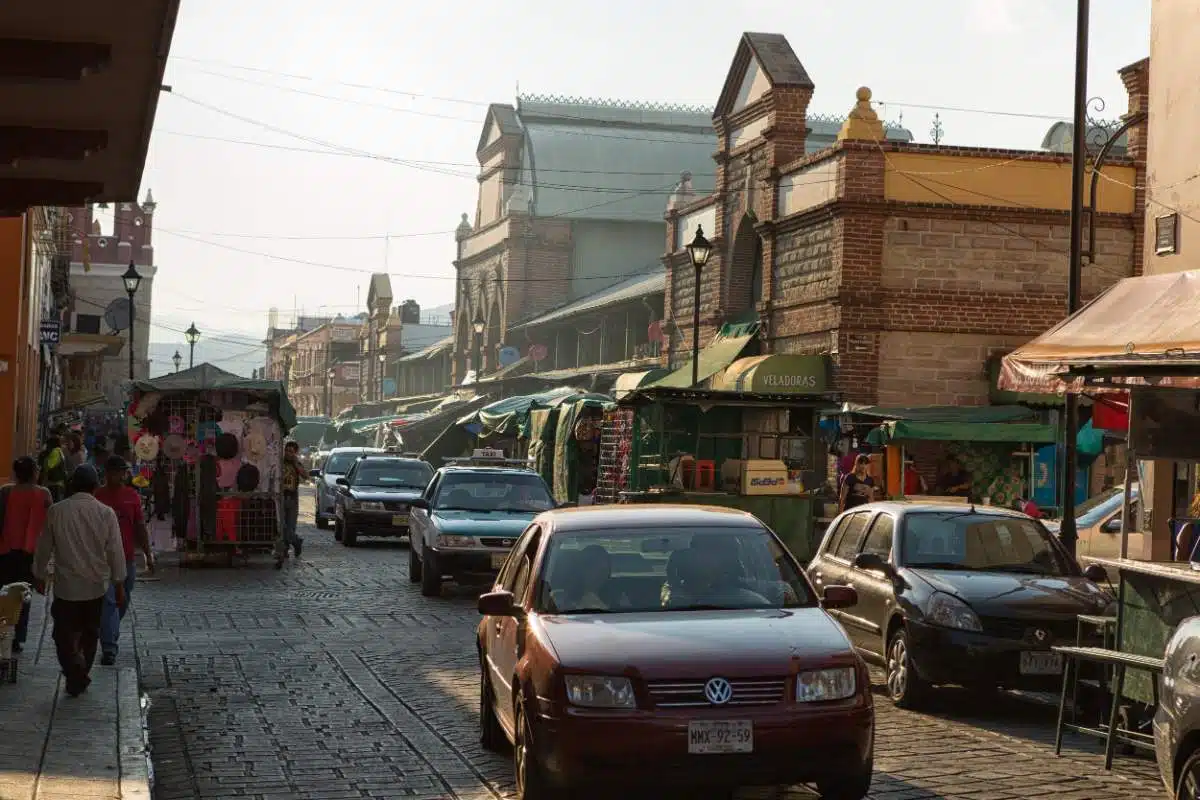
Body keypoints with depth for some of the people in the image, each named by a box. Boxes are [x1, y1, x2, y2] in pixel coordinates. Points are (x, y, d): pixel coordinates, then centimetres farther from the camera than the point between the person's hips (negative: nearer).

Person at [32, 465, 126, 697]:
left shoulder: (56, 511, -7)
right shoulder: (106, 513, -8)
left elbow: (44, 547, 2)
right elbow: (115, 551, -5)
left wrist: (41, 576, 16)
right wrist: (119, 583, 5)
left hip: (66, 585, -1)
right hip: (96, 585, 1)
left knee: (64, 633, 7)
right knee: (90, 634, 16)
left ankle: (75, 667, -15)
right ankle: (81, 677, 24)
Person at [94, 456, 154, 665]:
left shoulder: (132, 496, 7)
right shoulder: (97, 496, -3)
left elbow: (140, 527, 12)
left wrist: (148, 554, 9)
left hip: (128, 559, 4)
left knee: (123, 602, 14)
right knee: (108, 602, -11)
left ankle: (110, 638, 34)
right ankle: (108, 648, -13)